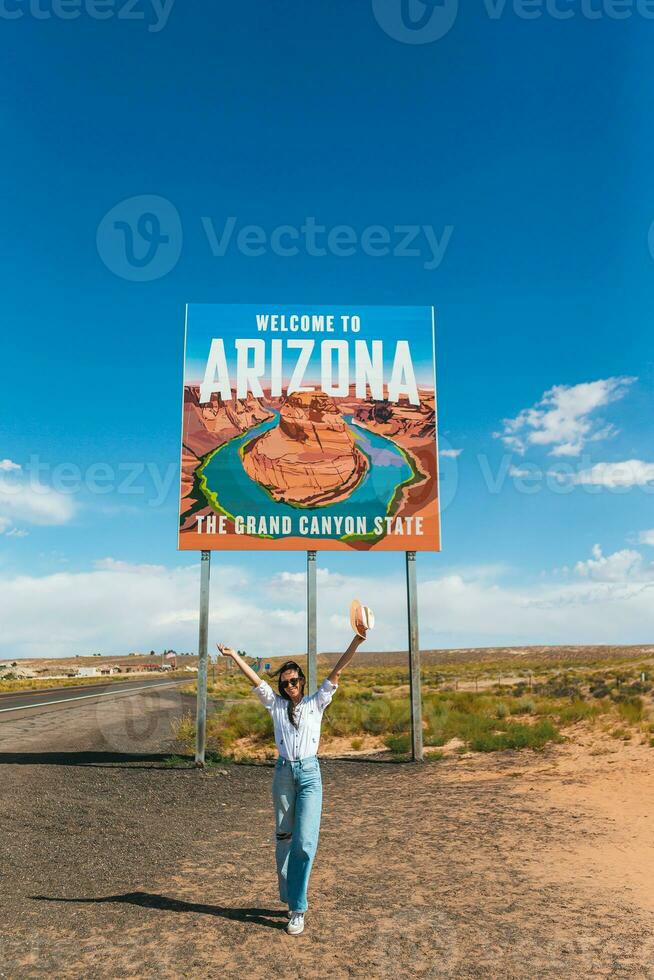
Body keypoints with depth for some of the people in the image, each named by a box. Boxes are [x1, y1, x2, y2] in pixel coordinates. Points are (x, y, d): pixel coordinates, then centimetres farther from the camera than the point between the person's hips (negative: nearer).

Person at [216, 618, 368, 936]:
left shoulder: (316, 703, 4)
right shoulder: (276, 704, 8)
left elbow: (336, 673, -5)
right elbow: (255, 679, 3)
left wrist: (356, 641, -14)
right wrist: (233, 655, -2)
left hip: (309, 773, -2)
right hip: (283, 773, 2)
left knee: (305, 842, -10)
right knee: (284, 840, 8)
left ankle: (297, 910, -3)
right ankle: (290, 900, 24)